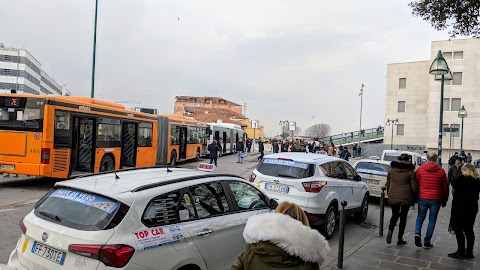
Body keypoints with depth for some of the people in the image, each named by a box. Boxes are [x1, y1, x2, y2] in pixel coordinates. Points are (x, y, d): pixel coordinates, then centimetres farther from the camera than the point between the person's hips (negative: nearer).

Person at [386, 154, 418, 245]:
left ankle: (390, 231, -8)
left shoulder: (391, 170, 2)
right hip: (406, 197, -2)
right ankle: (400, 239, 16)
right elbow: (414, 187, -7)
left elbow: (388, 184, 10)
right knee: (403, 217, 10)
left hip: (393, 196, 2)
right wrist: (414, 198, 7)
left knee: (395, 215, 17)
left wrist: (389, 194, 22)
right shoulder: (410, 172, -8)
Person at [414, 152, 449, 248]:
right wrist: (444, 200, 15)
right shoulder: (441, 171, -3)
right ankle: (427, 241, 11)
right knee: (432, 219, 9)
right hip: (436, 199, 0)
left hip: (422, 198, 0)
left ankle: (417, 233, -9)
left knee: (420, 216, 15)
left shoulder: (420, 169, -3)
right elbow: (445, 187, 4)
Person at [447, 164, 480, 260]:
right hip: (472, 209, 8)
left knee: (459, 231, 2)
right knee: (469, 231, 15)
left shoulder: (464, 180, -21)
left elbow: (454, 184, -15)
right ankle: (469, 252, 24)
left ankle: (461, 252, 7)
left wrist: (463, 175, -9)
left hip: (461, 209, -8)